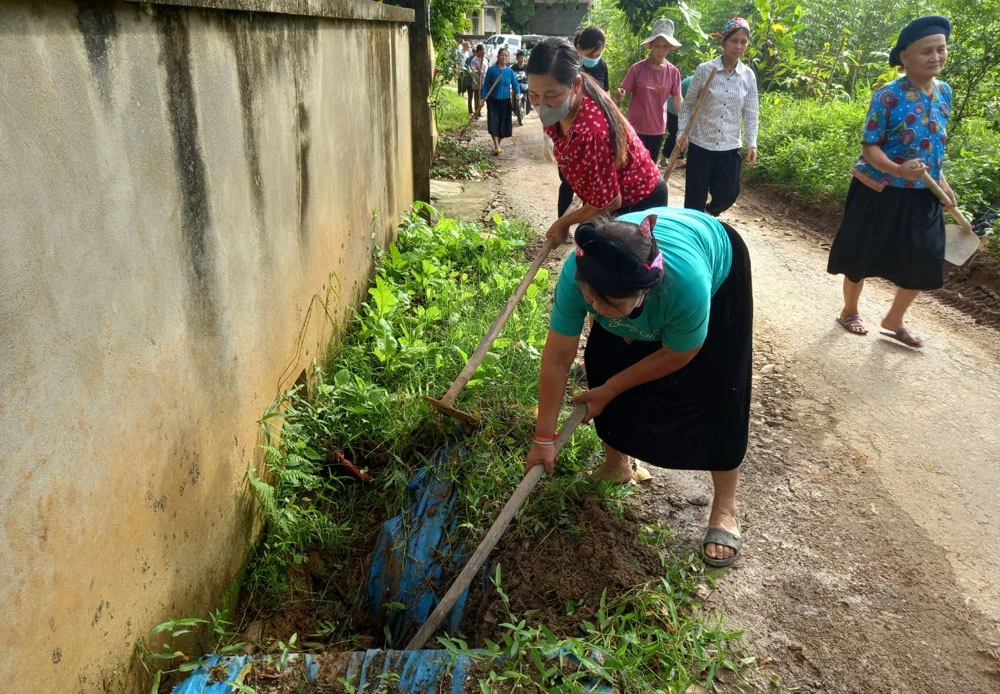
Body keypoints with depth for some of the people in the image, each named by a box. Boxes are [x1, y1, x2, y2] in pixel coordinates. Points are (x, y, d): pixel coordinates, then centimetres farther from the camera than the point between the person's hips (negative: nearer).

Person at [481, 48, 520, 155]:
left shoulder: (510, 71, 3)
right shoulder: (492, 70, -4)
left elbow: (515, 84, 3)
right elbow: (486, 84, -1)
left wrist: (518, 93, -18)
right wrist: (483, 98, -10)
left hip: (505, 101, 3)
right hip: (493, 100, -3)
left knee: (504, 125, 5)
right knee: (493, 123, -12)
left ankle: (497, 145, 21)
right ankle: (496, 147, -13)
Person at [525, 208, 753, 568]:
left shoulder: (688, 283, -47)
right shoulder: (577, 274, -38)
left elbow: (675, 356, -25)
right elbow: (557, 359, -26)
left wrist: (609, 391, -15)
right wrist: (544, 437, -19)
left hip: (720, 266, -3)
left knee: (718, 393, -9)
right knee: (603, 362, -4)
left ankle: (725, 507, 8)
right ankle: (617, 464, 20)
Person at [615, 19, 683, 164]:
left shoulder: (673, 72, -1)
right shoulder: (637, 69, -10)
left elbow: (677, 101, 1)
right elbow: (621, 95, -8)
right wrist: (619, 96, -32)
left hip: (658, 129, 4)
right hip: (636, 128, -4)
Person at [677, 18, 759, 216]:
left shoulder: (748, 76, 2)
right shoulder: (705, 70, -5)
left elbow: (750, 113, 6)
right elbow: (687, 105, 1)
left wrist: (751, 143, -3)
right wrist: (682, 133, -9)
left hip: (730, 147, 3)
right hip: (701, 144, -3)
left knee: (728, 194, 6)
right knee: (695, 197, 0)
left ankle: (709, 215, 38)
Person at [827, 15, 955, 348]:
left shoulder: (944, 92, 3)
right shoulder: (888, 97, -17)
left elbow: (935, 145, 14)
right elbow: (869, 148, -17)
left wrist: (942, 180, 8)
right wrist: (898, 170, -33)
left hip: (922, 196, 6)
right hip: (882, 192, -6)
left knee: (923, 262, 7)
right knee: (863, 257, 9)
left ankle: (893, 321, 26)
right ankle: (849, 311, 33)